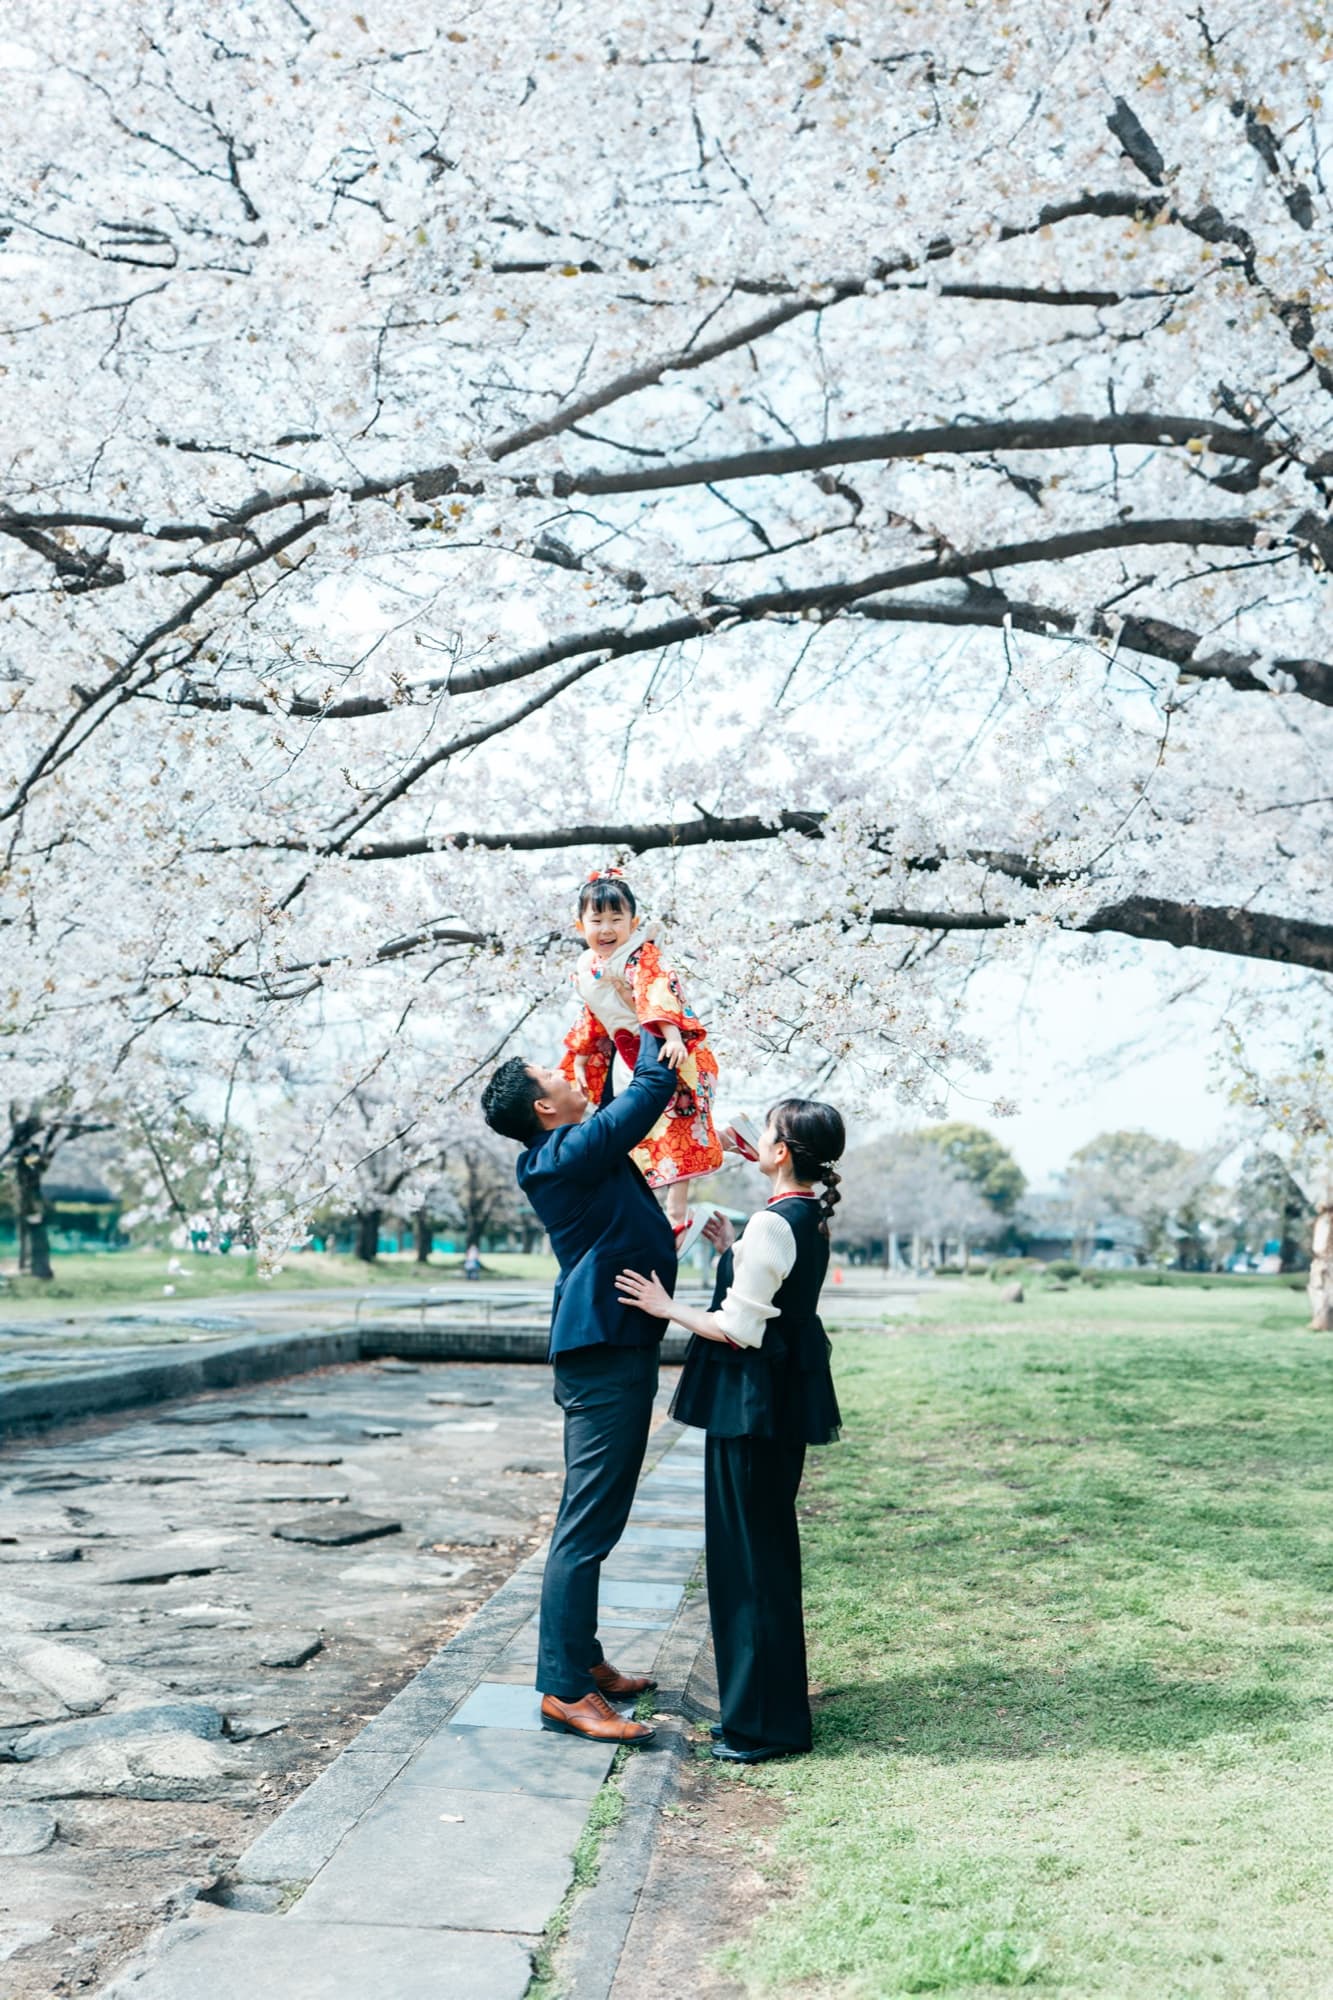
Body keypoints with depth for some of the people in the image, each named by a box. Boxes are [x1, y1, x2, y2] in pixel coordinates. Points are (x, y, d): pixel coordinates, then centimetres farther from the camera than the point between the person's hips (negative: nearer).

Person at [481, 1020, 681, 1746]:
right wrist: (652, 1032, 2)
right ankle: (563, 1690, -4)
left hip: (607, 1352, 11)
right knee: (587, 1525, -8)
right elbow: (653, 1087, -15)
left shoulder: (569, 1155, 13)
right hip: (604, 1356, -11)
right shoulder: (571, 1154, -15)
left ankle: (581, 1659, 28)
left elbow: (631, 1096, 28)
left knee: (590, 1521, 17)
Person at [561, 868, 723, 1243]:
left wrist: (673, 1037, -45)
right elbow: (591, 1019, 20)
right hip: (627, 1061, 8)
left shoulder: (641, 956, -16)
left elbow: (659, 995, -32)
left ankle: (677, 1215, -10)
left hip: (663, 1054, -8)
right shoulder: (586, 969, 8)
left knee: (673, 1130, -12)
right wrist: (579, 1061, 19)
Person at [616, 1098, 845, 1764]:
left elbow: (739, 1328, -20)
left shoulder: (772, 1223, -20)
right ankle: (778, 1704, 33)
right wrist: (734, 1251, 14)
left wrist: (666, 1307, -10)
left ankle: (761, 1723, 8)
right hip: (787, 1394, 10)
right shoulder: (813, 1217, 8)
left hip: (752, 1399, -10)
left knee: (746, 1548, -1)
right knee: (771, 1542, 19)